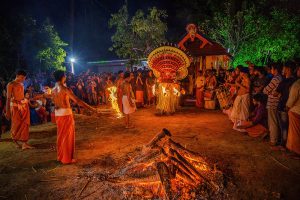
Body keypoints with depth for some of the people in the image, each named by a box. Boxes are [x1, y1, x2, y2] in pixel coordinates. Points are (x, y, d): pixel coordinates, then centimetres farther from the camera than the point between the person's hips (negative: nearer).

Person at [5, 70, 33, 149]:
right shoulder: (11, 84, -6)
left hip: (24, 105, 5)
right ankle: (15, 139, 29)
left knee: (24, 124, 2)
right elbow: (8, 98, -9)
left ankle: (24, 143, 6)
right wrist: (7, 111, -11)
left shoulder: (22, 84, 12)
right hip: (15, 106, -5)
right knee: (16, 124, 6)